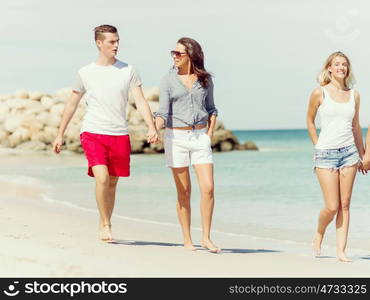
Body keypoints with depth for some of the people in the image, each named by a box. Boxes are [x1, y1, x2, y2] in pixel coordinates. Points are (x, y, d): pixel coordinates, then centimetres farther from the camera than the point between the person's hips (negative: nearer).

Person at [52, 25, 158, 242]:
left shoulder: (128, 71, 5)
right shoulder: (86, 73, 4)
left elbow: (141, 102, -1)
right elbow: (72, 105, 13)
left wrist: (152, 127, -16)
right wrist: (60, 134, 14)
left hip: (120, 135, 2)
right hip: (93, 134, -2)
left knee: (112, 183, 8)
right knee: (102, 178, -17)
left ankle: (104, 225, 23)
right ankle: (105, 225, -4)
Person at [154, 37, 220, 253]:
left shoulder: (205, 79, 6)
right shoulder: (168, 80, 0)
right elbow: (163, 113, -5)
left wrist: (210, 133, 5)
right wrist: (155, 129, -24)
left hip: (200, 136, 2)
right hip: (176, 136, -1)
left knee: (208, 188, -9)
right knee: (184, 191, 2)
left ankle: (206, 238, 1)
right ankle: (187, 240, 11)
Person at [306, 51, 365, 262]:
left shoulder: (354, 95, 8)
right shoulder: (320, 93, -3)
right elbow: (310, 121, 9)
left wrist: (362, 155, 19)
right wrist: (318, 147, 6)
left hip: (349, 151, 4)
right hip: (326, 152, -4)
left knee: (345, 205, 1)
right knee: (332, 207, -6)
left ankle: (341, 250, 5)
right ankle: (319, 235, 24)